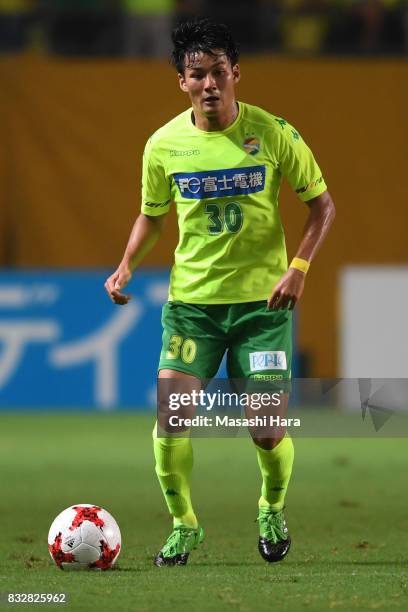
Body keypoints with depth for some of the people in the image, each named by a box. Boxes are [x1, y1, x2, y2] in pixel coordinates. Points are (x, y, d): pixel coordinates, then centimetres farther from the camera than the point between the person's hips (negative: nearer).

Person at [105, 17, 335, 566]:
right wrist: (126, 266, -2)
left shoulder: (272, 134, -7)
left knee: (268, 430, -6)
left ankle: (273, 509, 26)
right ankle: (183, 525, 10)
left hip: (263, 299, -1)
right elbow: (152, 215, 15)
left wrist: (299, 267, -12)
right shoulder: (164, 144, -2)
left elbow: (322, 204, 2)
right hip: (191, 299, 1)